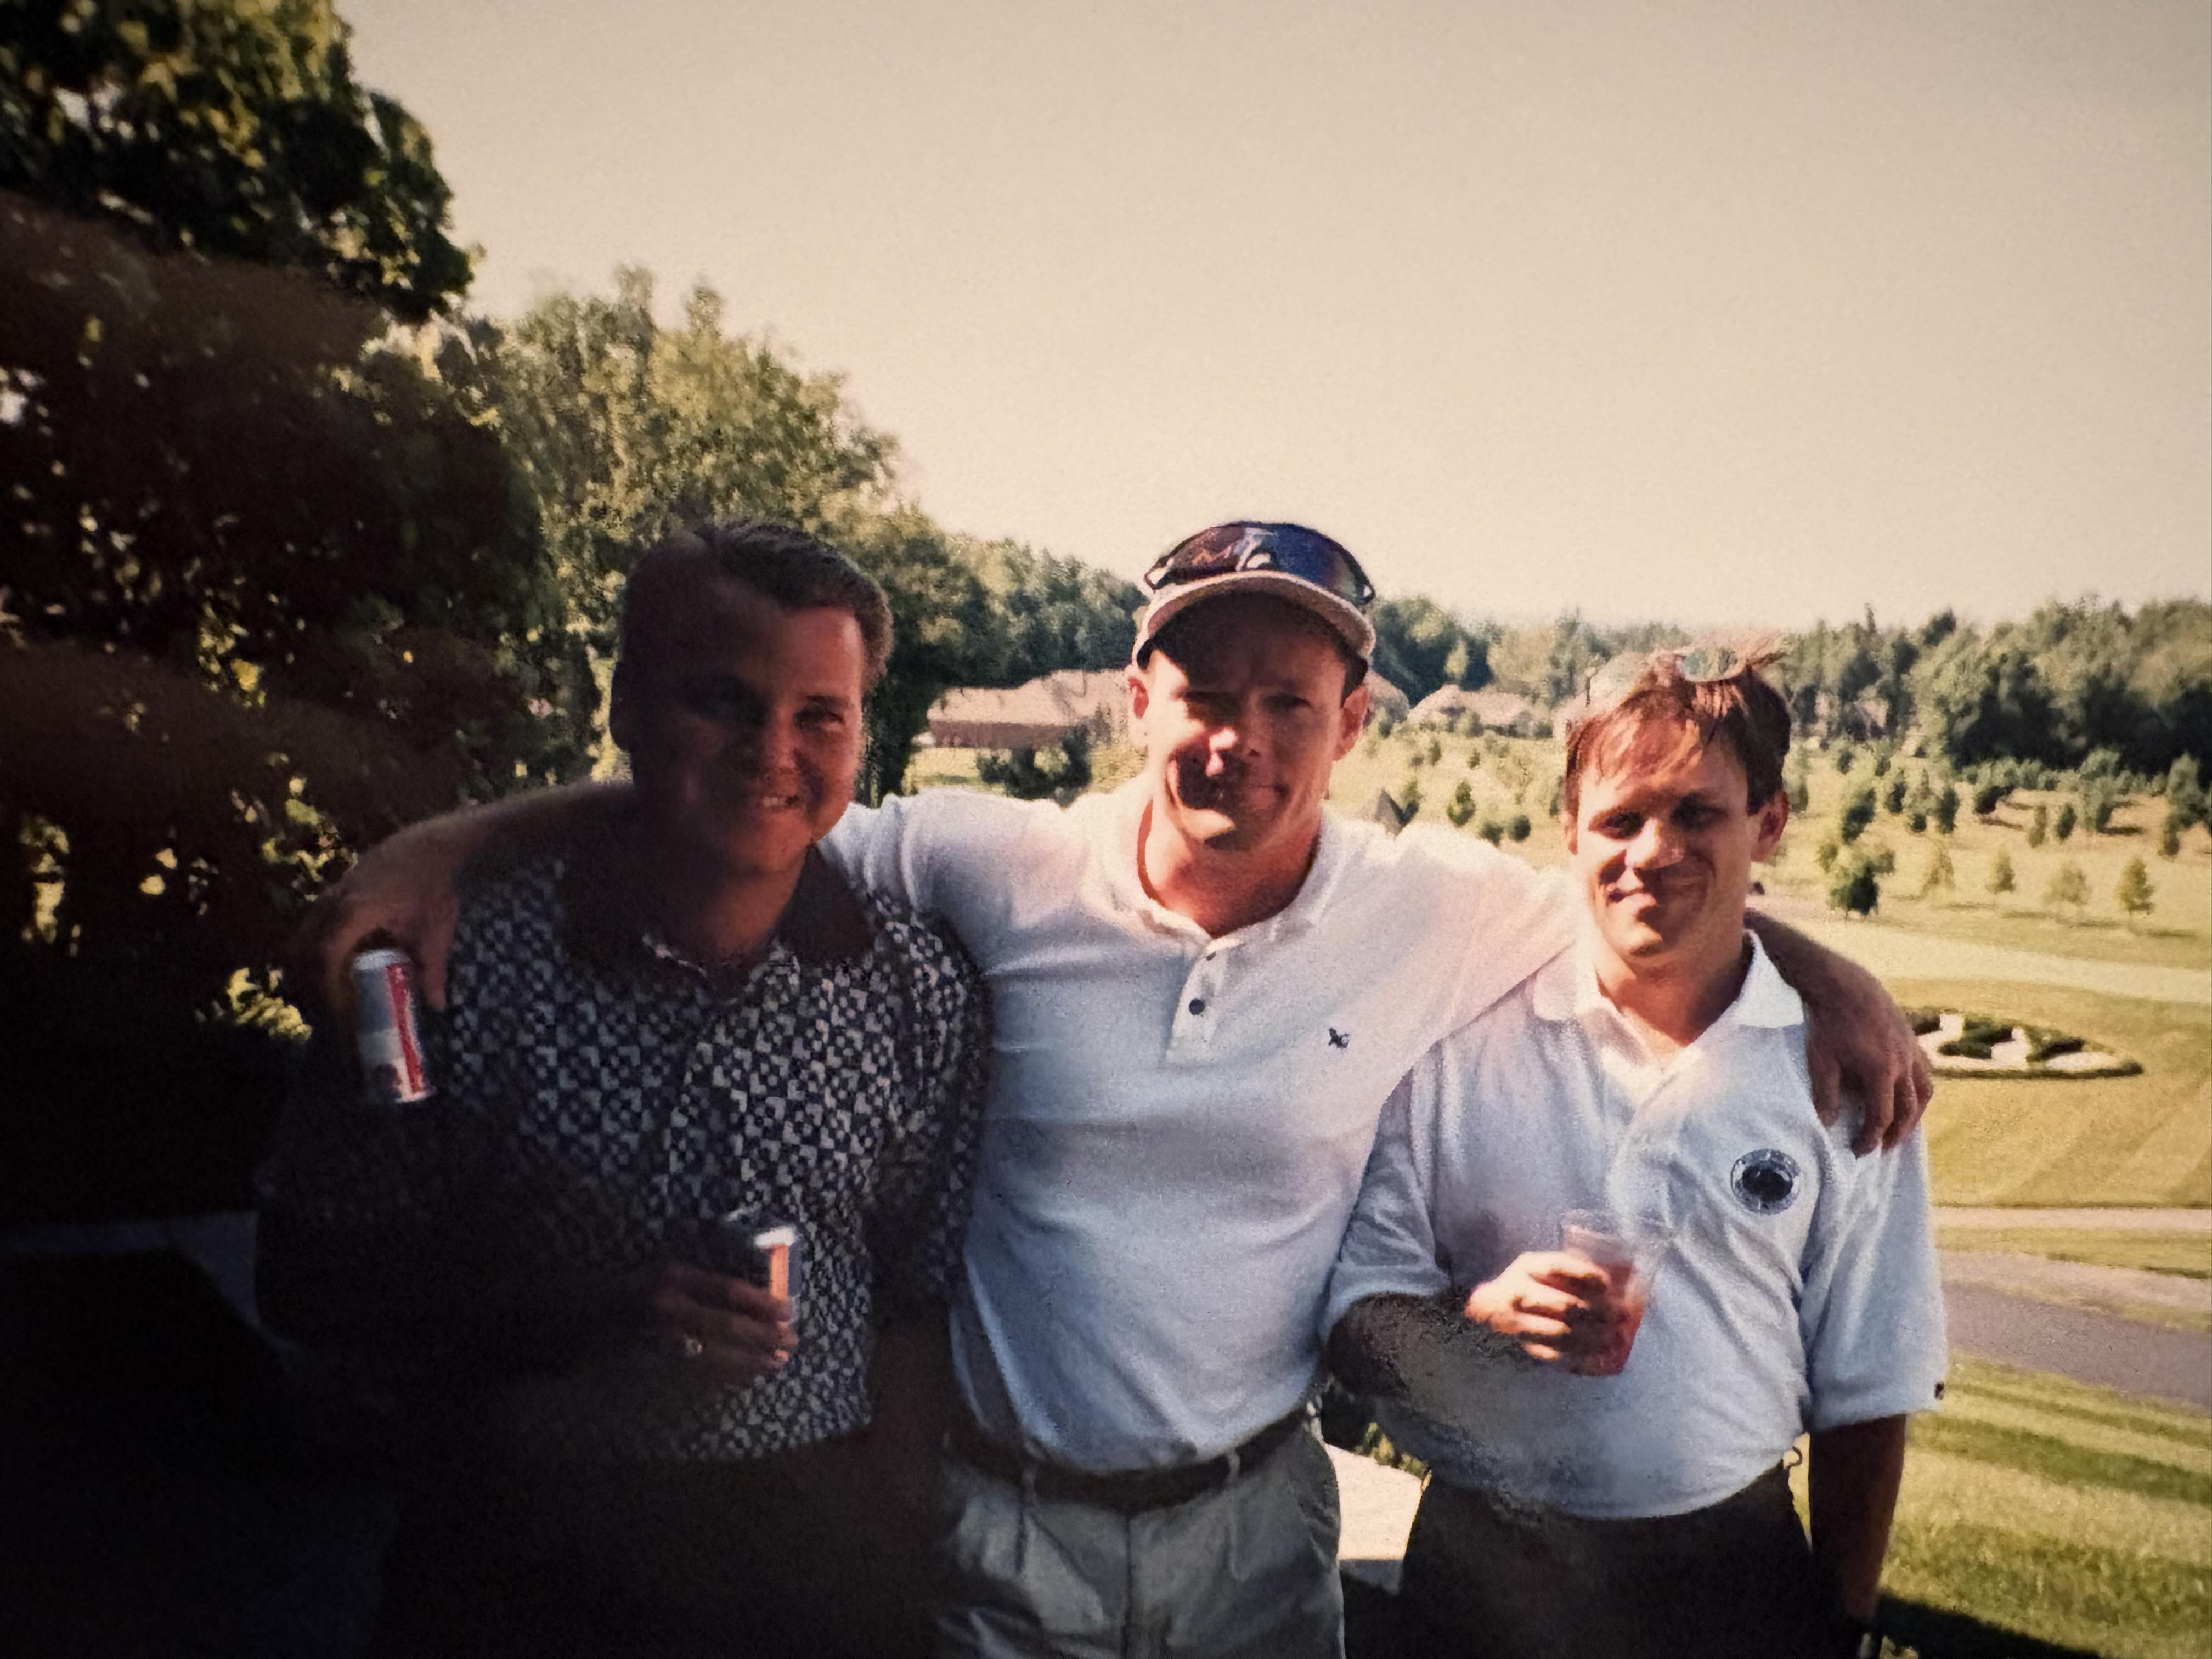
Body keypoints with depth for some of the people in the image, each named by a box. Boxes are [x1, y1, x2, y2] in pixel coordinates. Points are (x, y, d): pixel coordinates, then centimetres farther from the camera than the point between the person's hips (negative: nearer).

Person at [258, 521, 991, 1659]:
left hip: (821, 1558, 2)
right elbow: (308, 1275, -7)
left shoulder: (921, 989, -7)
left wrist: (886, 1541, -3)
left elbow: (932, 1300, 1)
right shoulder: (467, 957, -13)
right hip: (523, 1553, -1)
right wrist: (579, 1306, -20)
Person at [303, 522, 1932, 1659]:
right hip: (996, 1524, -1)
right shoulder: (996, 871, -12)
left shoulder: (1437, 915, -8)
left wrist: (1829, 972, -4)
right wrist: (458, 838, -15)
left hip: (1252, 1527, 1)